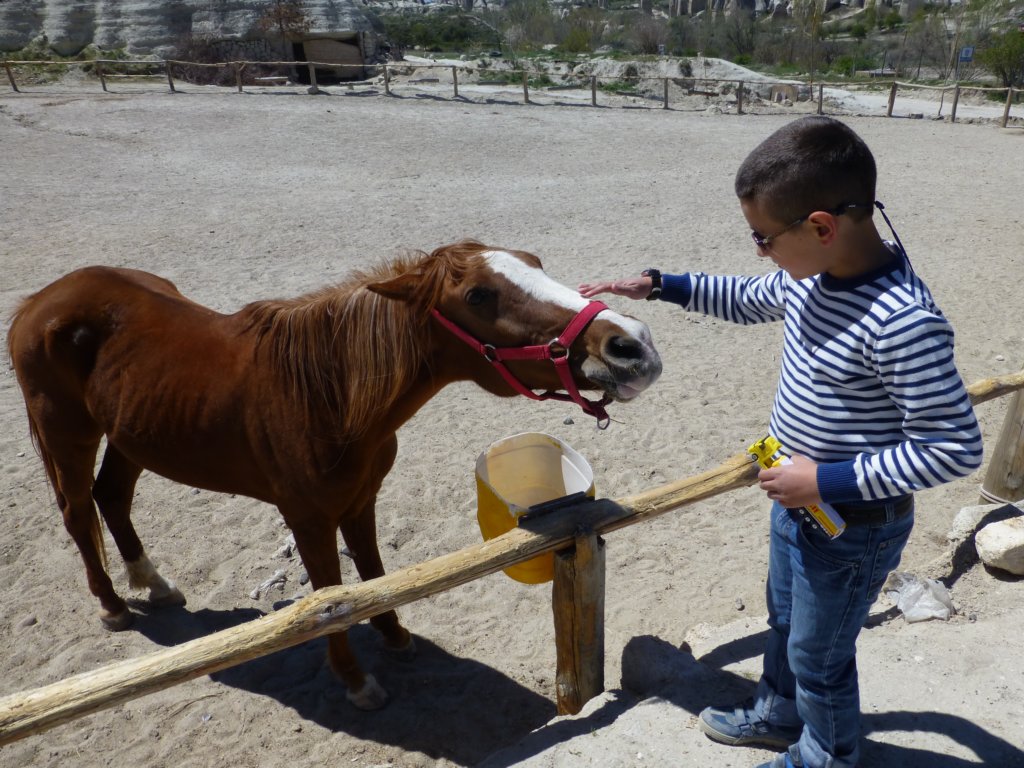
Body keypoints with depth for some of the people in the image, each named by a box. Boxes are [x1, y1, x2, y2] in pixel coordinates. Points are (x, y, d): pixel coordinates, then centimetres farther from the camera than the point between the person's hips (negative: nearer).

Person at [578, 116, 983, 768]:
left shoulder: (903, 321, -33)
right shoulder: (811, 273, -9)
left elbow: (955, 447, -27)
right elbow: (748, 301, 12)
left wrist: (827, 481, -27)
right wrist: (656, 286, 4)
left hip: (853, 527, -8)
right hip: (796, 501, 8)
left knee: (819, 656, 17)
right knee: (785, 622, 29)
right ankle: (778, 715, 56)